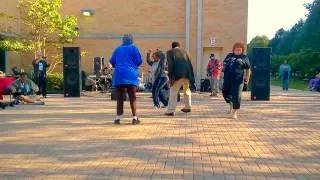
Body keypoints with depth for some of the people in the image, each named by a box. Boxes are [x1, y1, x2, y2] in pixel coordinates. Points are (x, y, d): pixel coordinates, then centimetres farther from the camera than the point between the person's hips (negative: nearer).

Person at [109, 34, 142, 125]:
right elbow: (139, 61, -2)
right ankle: (135, 118, 0)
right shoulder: (133, 48, 2)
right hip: (131, 75, -3)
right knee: (132, 98, 2)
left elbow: (112, 61, 11)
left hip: (118, 75, 3)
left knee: (119, 98, 8)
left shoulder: (118, 49, 12)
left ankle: (118, 118, 6)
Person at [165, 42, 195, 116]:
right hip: (187, 73, 4)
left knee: (173, 91, 1)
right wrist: (191, 77, 15)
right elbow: (190, 64, 16)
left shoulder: (170, 52, 13)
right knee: (186, 90, 23)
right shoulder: (184, 51, 23)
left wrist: (170, 77, -4)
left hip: (177, 74, -4)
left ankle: (171, 110, -7)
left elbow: (170, 64, -1)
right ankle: (188, 107, 34)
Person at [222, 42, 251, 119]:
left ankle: (235, 112, 8)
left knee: (236, 96, -4)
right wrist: (223, 69, 8)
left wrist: (247, 78, -5)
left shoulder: (244, 57, 5)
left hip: (238, 80, -5)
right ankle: (231, 105, 37)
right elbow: (224, 64, 28)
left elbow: (248, 69, 4)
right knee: (225, 92, 10)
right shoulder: (229, 56, 17)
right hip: (227, 78, 5)